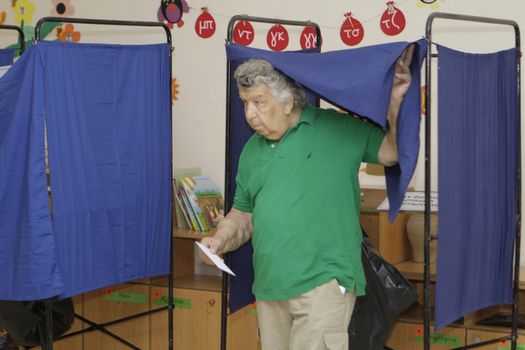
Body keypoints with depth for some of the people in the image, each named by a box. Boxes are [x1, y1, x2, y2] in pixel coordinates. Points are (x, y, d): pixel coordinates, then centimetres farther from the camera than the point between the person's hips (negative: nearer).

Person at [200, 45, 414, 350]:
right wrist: (221, 240, 2)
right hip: (269, 288, 6)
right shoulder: (251, 150, 13)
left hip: (323, 282, -6)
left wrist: (395, 100, -15)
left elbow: (393, 151, -2)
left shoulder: (337, 129, -3)